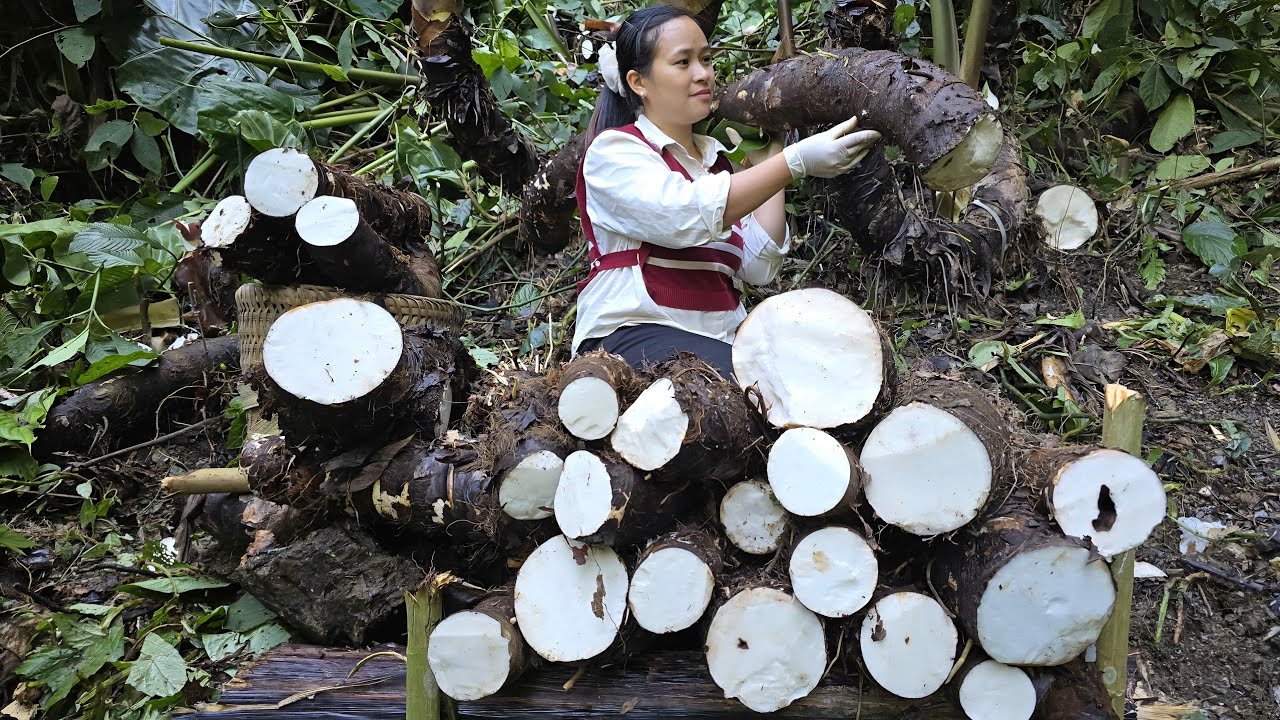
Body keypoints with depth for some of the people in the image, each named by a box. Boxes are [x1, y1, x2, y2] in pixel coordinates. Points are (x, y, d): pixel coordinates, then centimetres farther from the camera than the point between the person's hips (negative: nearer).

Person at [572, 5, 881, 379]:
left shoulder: (715, 161, 20)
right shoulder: (613, 149, 0)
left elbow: (759, 266, 6)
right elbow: (686, 215, -22)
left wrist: (767, 163, 9)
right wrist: (794, 161, -23)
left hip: (720, 341, 6)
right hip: (635, 336, -6)